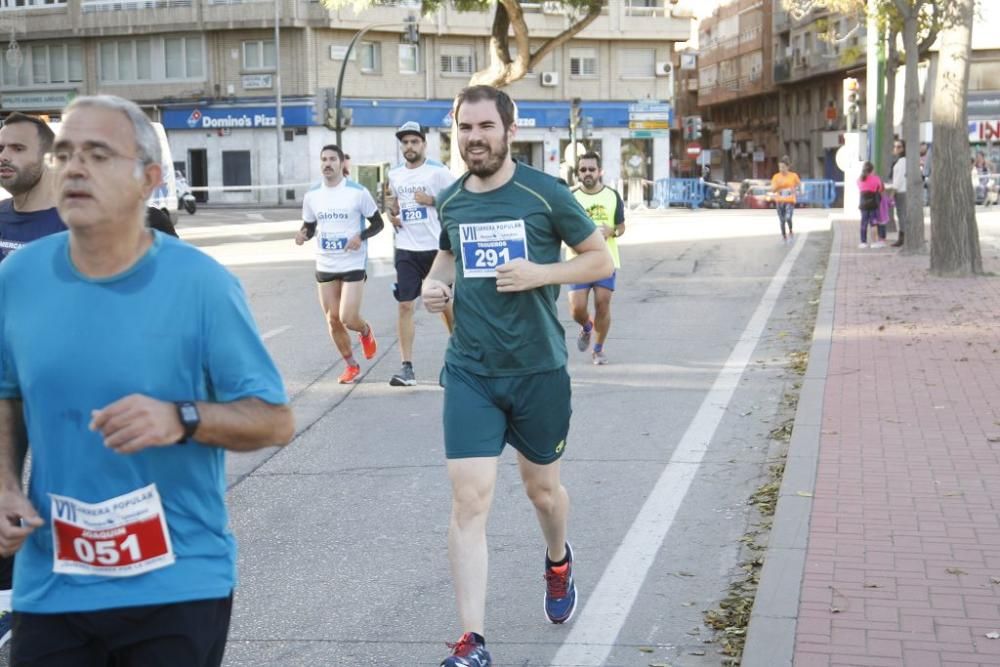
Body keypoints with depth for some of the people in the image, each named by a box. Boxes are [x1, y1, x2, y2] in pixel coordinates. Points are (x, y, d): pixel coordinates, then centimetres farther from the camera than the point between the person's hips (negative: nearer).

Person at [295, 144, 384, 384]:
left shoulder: (358, 192, -8)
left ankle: (366, 332, 25)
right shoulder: (312, 195, 3)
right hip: (325, 266, 4)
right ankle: (351, 365, 25)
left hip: (353, 265, -4)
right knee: (333, 320, 7)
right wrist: (303, 235, -9)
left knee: (348, 318, -12)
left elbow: (378, 223, -1)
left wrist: (361, 237, -19)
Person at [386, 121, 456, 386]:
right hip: (406, 250, 3)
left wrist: (432, 200, -17)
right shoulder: (394, 175, 9)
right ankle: (407, 367, -3)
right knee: (405, 305, -4)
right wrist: (393, 215, 7)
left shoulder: (438, 171, -7)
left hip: (435, 247, -3)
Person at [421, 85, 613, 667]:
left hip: (538, 370, -2)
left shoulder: (546, 194, -8)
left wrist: (540, 274, -19)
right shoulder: (451, 201, 4)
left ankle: (558, 562, 52)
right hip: (470, 373, 2)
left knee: (542, 488, 17)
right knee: (469, 499, -9)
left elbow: (602, 260, -2)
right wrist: (434, 284, 2)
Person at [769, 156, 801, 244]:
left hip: (790, 201, -2)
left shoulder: (793, 176, -3)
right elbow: (772, 190, -4)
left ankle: (790, 231, 9)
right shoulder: (776, 176, -2)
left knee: (788, 218, -19)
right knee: (782, 220, 6)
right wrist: (777, 185, -21)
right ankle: (784, 236, 25)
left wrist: (795, 189, 0)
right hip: (779, 201, 2)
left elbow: (799, 184, 16)